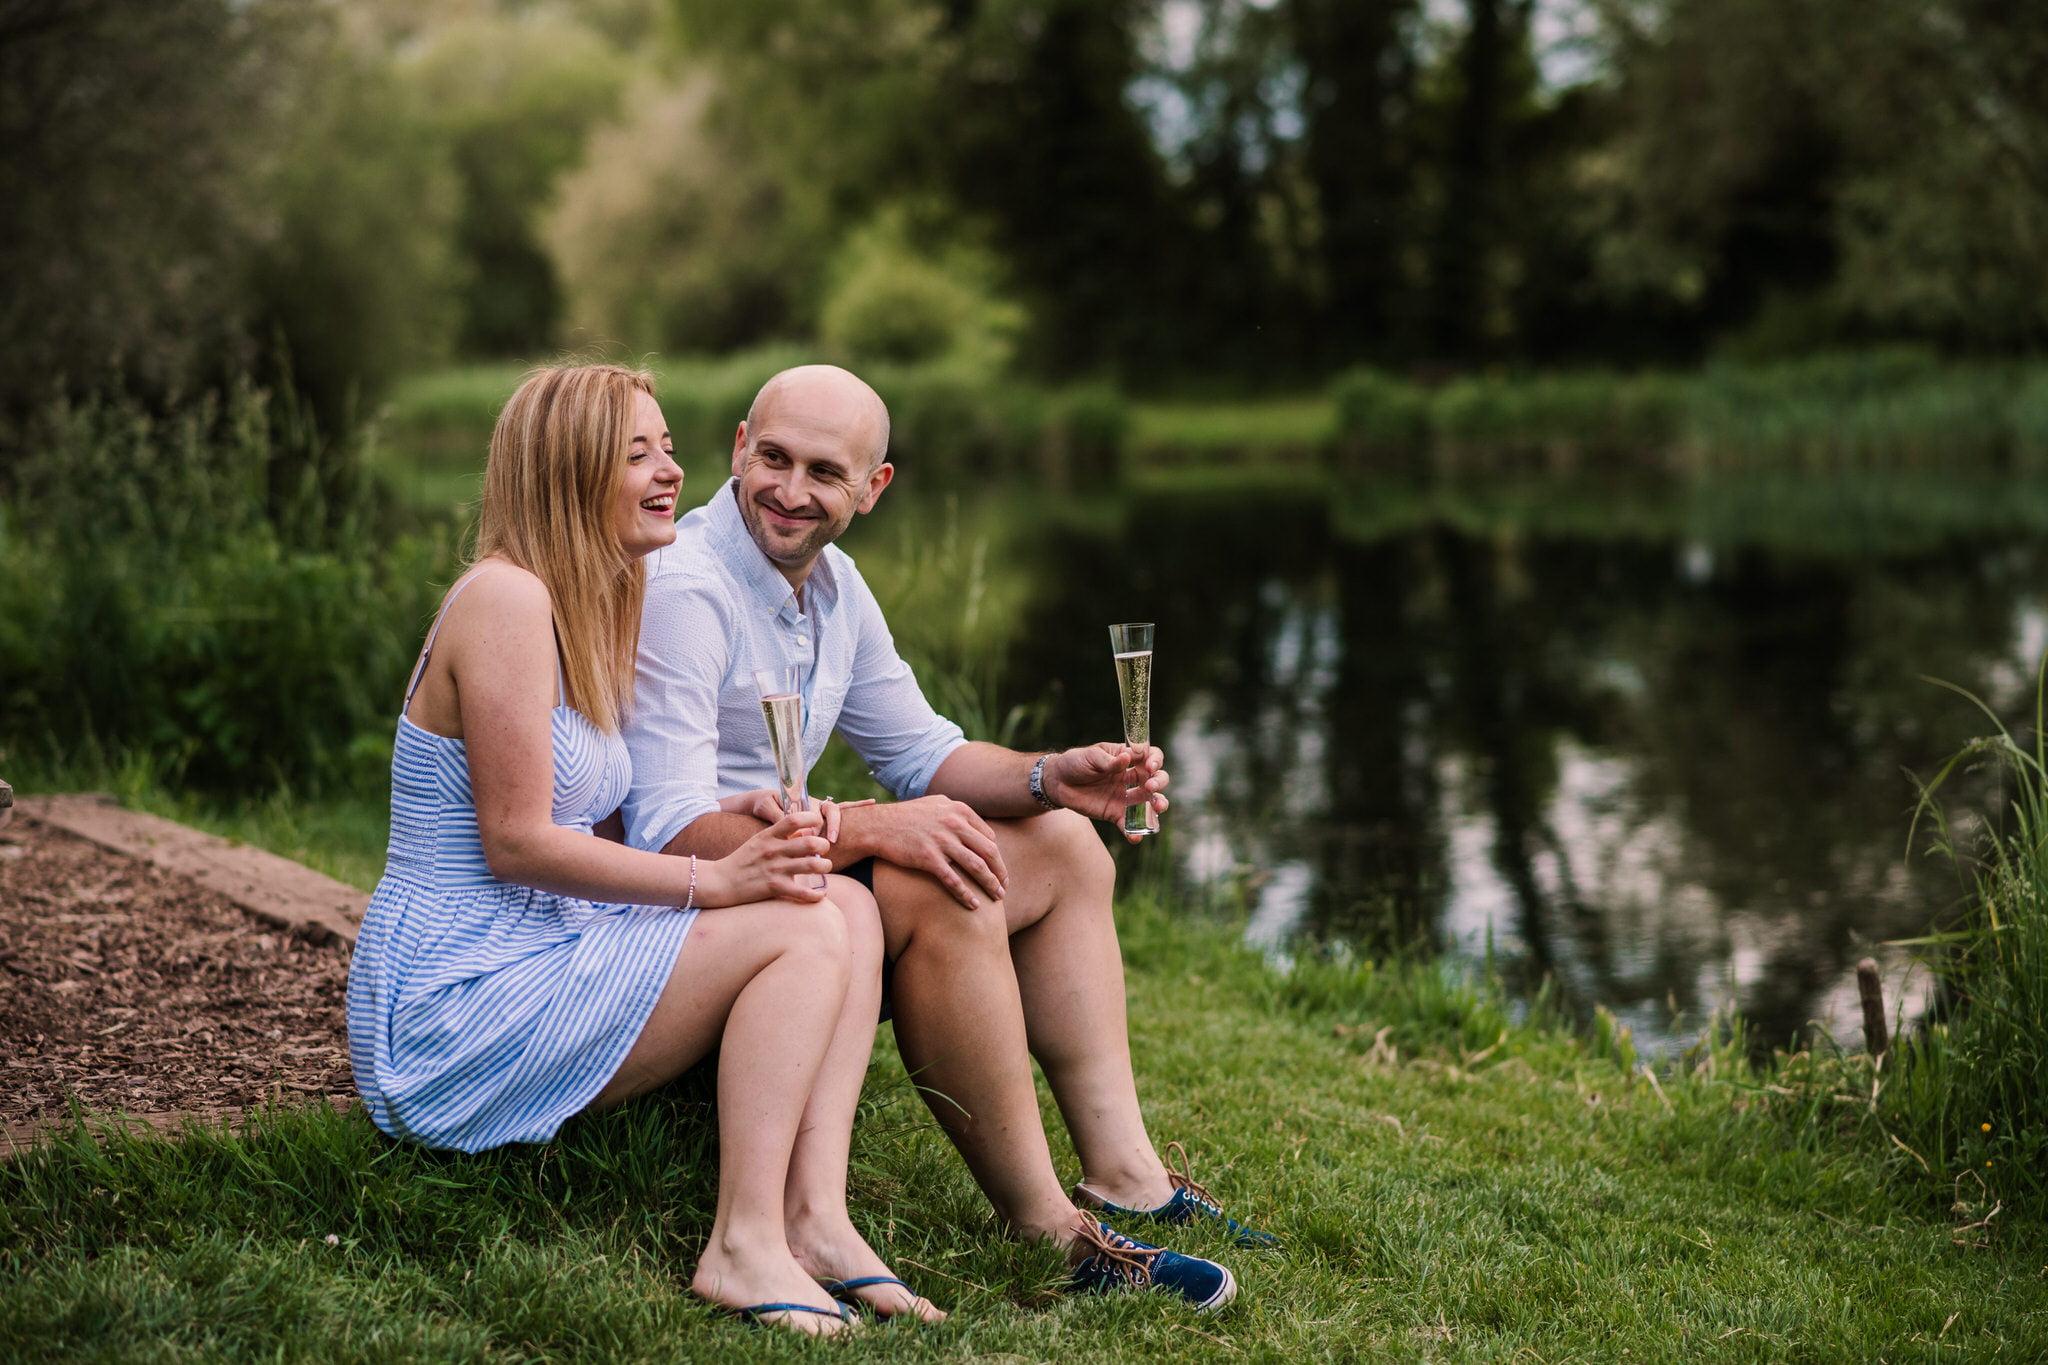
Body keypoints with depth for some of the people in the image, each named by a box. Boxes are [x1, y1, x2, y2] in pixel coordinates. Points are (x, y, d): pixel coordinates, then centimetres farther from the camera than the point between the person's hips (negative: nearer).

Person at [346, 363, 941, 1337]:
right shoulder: (506, 599, -15)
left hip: (542, 960, 9)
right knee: (802, 934, -18)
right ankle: (742, 1247, -20)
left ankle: (815, 1219, -14)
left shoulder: (592, 611, 16)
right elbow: (517, 843, -19)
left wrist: (737, 817, -3)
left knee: (849, 909, -4)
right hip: (448, 1008, -9)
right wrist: (715, 878, -19)